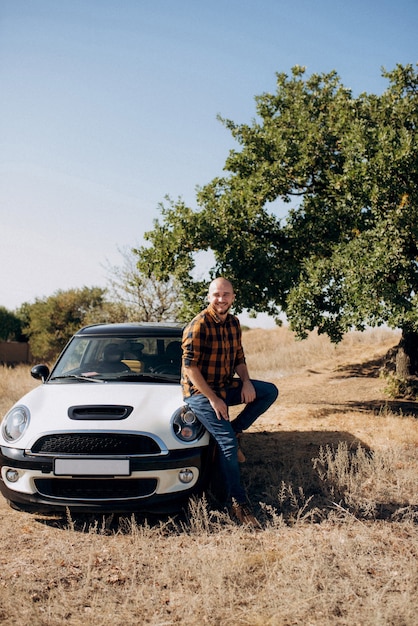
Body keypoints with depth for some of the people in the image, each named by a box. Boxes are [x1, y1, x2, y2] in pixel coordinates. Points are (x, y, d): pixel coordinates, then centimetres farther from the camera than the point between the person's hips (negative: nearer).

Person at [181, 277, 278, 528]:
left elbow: (239, 358, 15)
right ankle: (238, 503, -5)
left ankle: (234, 430, 0)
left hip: (226, 386, 8)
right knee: (228, 443, -17)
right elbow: (190, 366, -20)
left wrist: (246, 382, -5)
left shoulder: (233, 323, 5)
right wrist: (213, 399, -20)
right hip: (200, 392, -7)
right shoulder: (199, 325, -18)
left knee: (270, 391, -5)